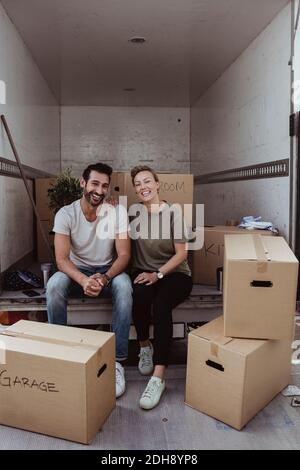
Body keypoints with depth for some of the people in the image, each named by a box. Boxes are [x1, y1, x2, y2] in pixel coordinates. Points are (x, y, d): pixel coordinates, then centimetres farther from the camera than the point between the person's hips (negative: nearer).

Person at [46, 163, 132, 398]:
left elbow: (124, 255, -14)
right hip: (77, 271, 0)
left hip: (108, 271, 0)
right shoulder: (65, 214, -13)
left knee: (124, 287, -34)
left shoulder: (117, 212, -12)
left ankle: (117, 360, -24)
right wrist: (84, 280, -41)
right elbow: (62, 259, -20)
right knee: (54, 286, -32)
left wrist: (105, 277, -35)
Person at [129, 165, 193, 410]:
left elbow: (181, 253, -7)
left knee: (161, 304, -32)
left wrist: (157, 274, -18)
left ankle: (158, 377, -30)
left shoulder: (174, 212, -5)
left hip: (174, 273, -2)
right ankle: (145, 347, -5)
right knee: (140, 296, -32)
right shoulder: (133, 213, 6)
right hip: (143, 272, 2)